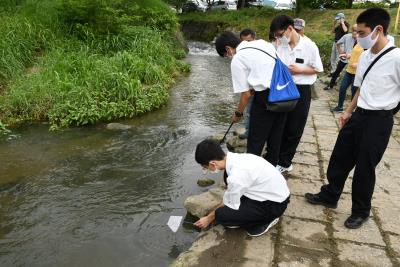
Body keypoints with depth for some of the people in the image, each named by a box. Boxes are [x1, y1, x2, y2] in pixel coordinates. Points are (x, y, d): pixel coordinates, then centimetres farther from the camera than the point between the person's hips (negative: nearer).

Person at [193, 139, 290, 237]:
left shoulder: (236, 176, -31)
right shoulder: (236, 158, -6)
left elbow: (230, 206, -12)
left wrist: (209, 218, 3)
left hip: (275, 204, -8)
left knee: (222, 215, -15)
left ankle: (265, 220, 2)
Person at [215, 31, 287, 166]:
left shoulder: (237, 60, -6)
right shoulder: (262, 42, 14)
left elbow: (246, 94, -6)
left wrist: (238, 113, 11)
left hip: (266, 96, -8)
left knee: (255, 141, 7)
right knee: (275, 136, 21)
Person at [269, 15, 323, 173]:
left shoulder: (309, 46, -12)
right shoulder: (281, 46, 1)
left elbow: (318, 69, -5)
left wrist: (298, 70, -17)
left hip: (301, 90, -4)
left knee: (294, 129, 6)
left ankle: (284, 162, 18)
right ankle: (277, 157, 27)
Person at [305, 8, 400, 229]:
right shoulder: (365, 56, 4)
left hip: (379, 120, -7)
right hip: (359, 115, 7)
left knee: (364, 168, 8)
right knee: (339, 159, 16)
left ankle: (360, 211, 32)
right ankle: (329, 196, 38)